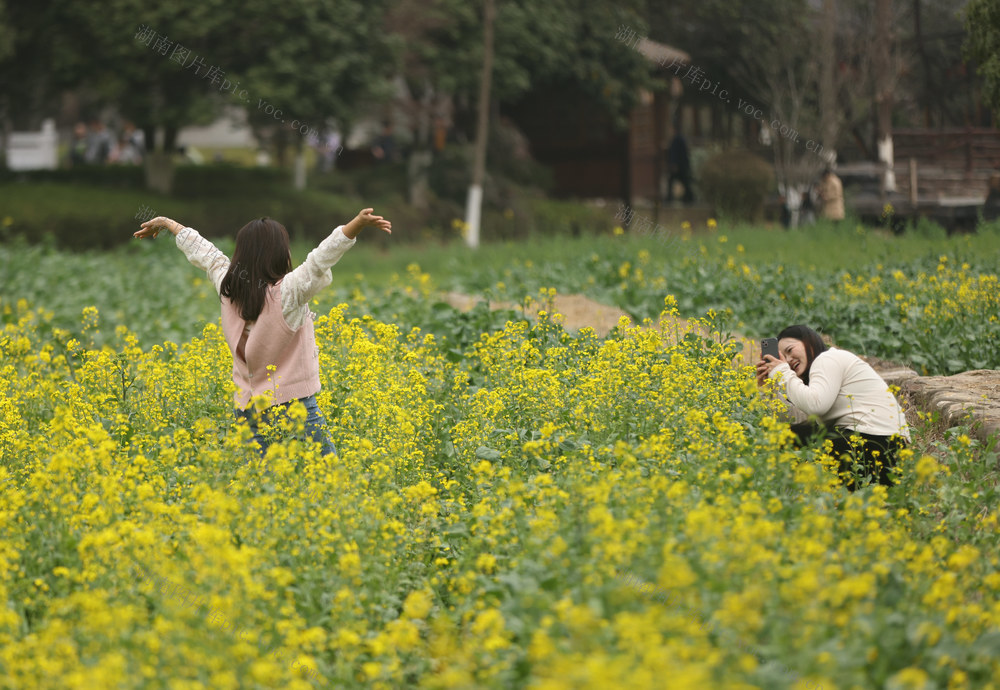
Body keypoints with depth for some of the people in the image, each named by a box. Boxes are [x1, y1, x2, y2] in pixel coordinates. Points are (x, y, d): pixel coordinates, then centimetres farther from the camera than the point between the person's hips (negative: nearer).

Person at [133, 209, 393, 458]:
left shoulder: (228, 287, 4)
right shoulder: (287, 292, -14)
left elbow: (201, 250, 19)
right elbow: (321, 259, -28)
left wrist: (167, 223, 34)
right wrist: (359, 223, -39)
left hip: (246, 409, 7)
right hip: (291, 403, -7)